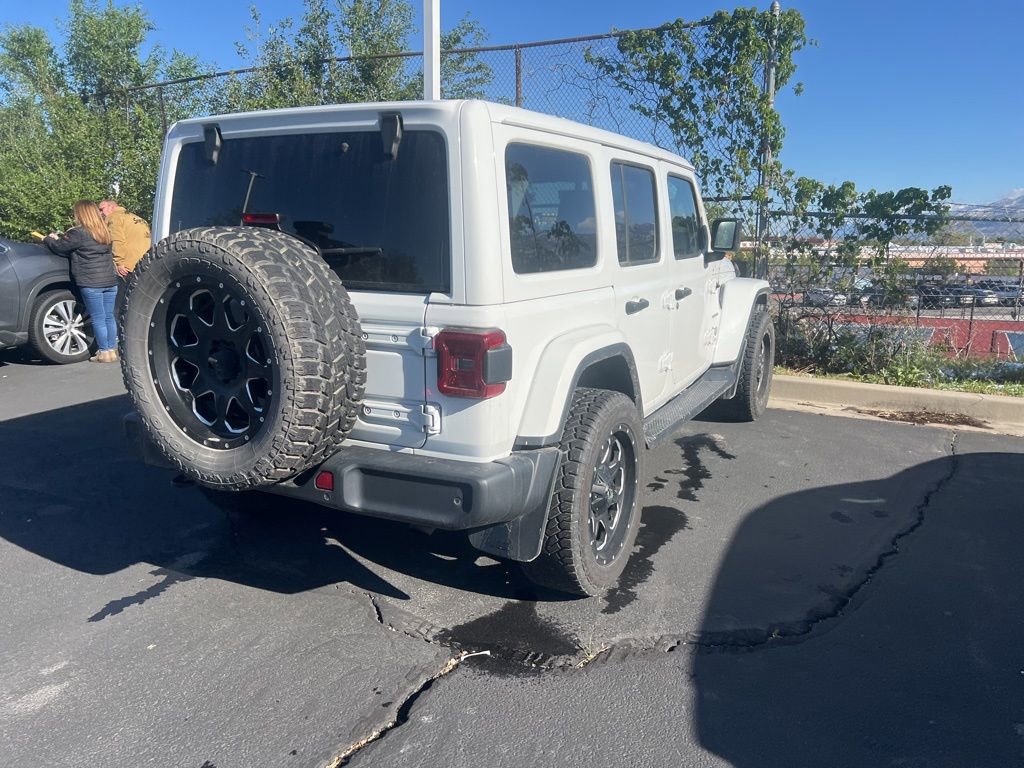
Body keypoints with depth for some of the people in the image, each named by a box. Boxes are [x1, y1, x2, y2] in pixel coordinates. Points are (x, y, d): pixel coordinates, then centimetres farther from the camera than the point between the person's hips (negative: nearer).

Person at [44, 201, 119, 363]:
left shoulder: (78, 233, -9)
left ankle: (105, 352, 1)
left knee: (98, 318, -2)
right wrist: (59, 238, 27)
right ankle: (113, 349, 13)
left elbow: (59, 247, -1)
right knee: (109, 316, 10)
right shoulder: (104, 232, 14)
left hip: (91, 283, -7)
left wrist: (49, 238, 20)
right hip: (110, 281, 7)